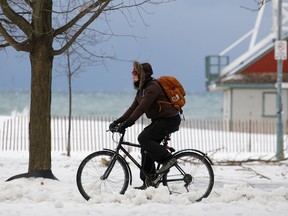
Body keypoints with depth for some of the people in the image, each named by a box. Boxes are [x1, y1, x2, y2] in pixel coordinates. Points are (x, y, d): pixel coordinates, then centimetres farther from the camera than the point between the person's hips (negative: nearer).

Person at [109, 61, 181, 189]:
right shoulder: (141, 89, 12)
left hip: (170, 120, -10)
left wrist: (127, 124, -31)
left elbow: (142, 108, -27)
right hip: (159, 120, 10)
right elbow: (133, 108, 12)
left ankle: (167, 159, -16)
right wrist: (118, 121, 2)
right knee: (146, 149, 5)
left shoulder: (152, 87, -19)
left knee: (144, 138, -21)